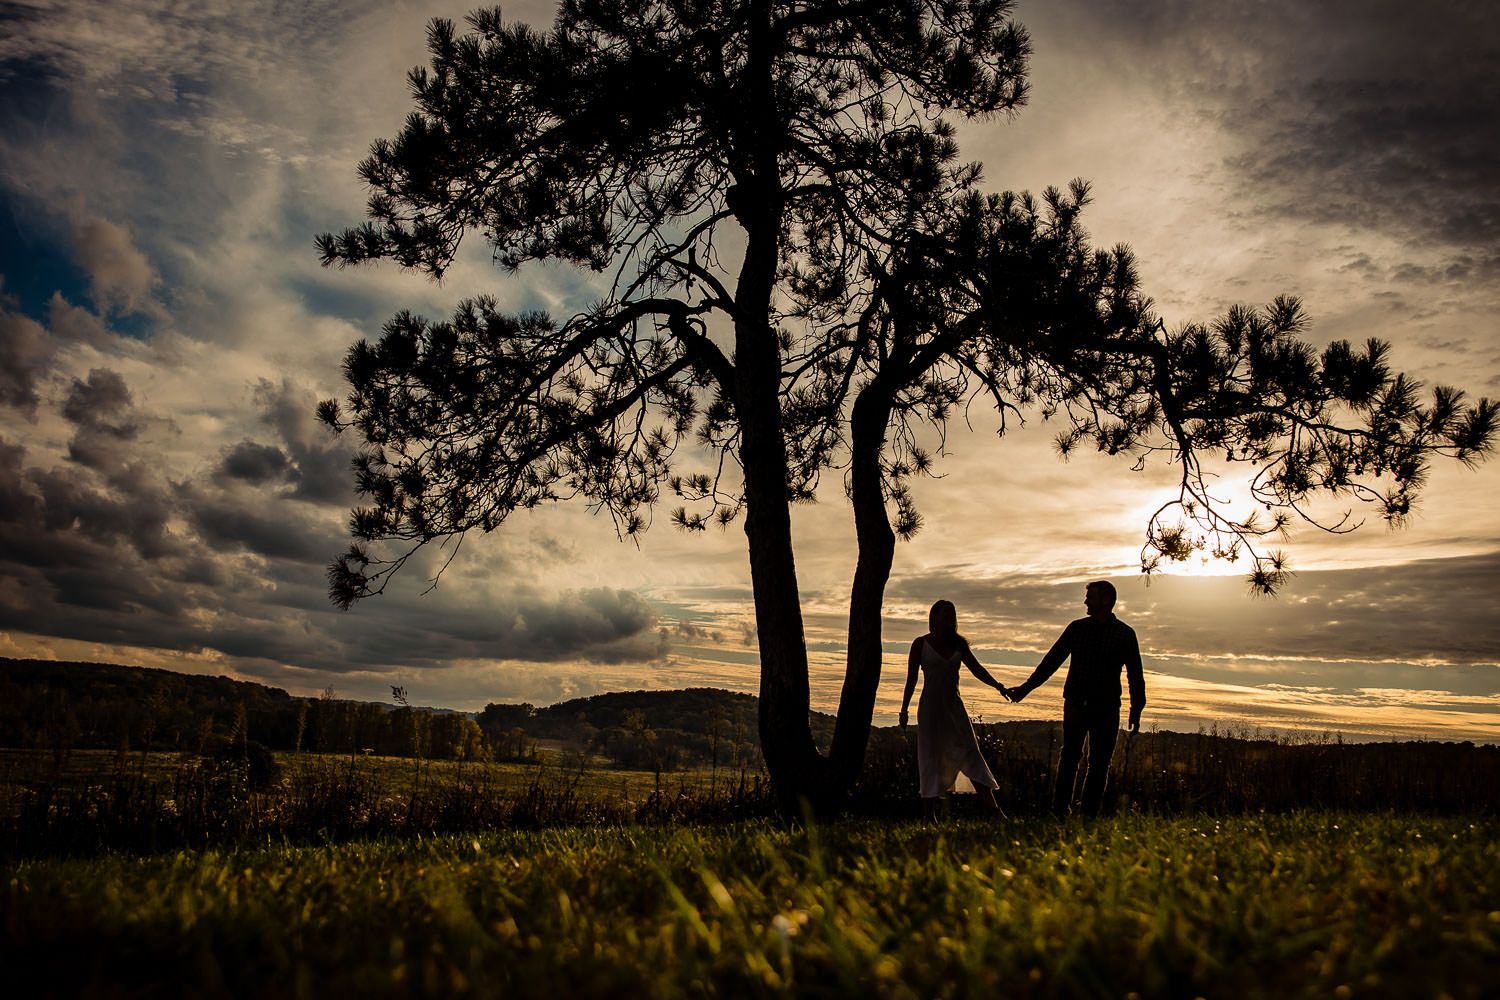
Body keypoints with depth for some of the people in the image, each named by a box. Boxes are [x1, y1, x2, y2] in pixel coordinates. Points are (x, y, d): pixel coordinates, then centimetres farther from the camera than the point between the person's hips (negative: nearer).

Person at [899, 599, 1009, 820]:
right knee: (931, 759, -3)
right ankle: (929, 816, 3)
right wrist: (904, 710, -1)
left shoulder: (958, 644, 12)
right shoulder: (920, 643, 2)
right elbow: (911, 679, 2)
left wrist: (996, 684, -15)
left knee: (970, 754, -6)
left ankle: (995, 811, -13)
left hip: (954, 707, 3)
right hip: (930, 709, -3)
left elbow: (976, 668, 3)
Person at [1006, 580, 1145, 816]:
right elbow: (1052, 660, 12)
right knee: (1070, 755, -6)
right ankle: (1059, 810, -5)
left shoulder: (1125, 634, 5)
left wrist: (1136, 709, 0)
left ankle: (1089, 814, 5)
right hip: (1076, 705, 1)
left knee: (1099, 763, 0)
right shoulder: (1077, 628, 10)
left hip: (1106, 708, -1)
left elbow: (1135, 675, 9)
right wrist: (1026, 687, 8)